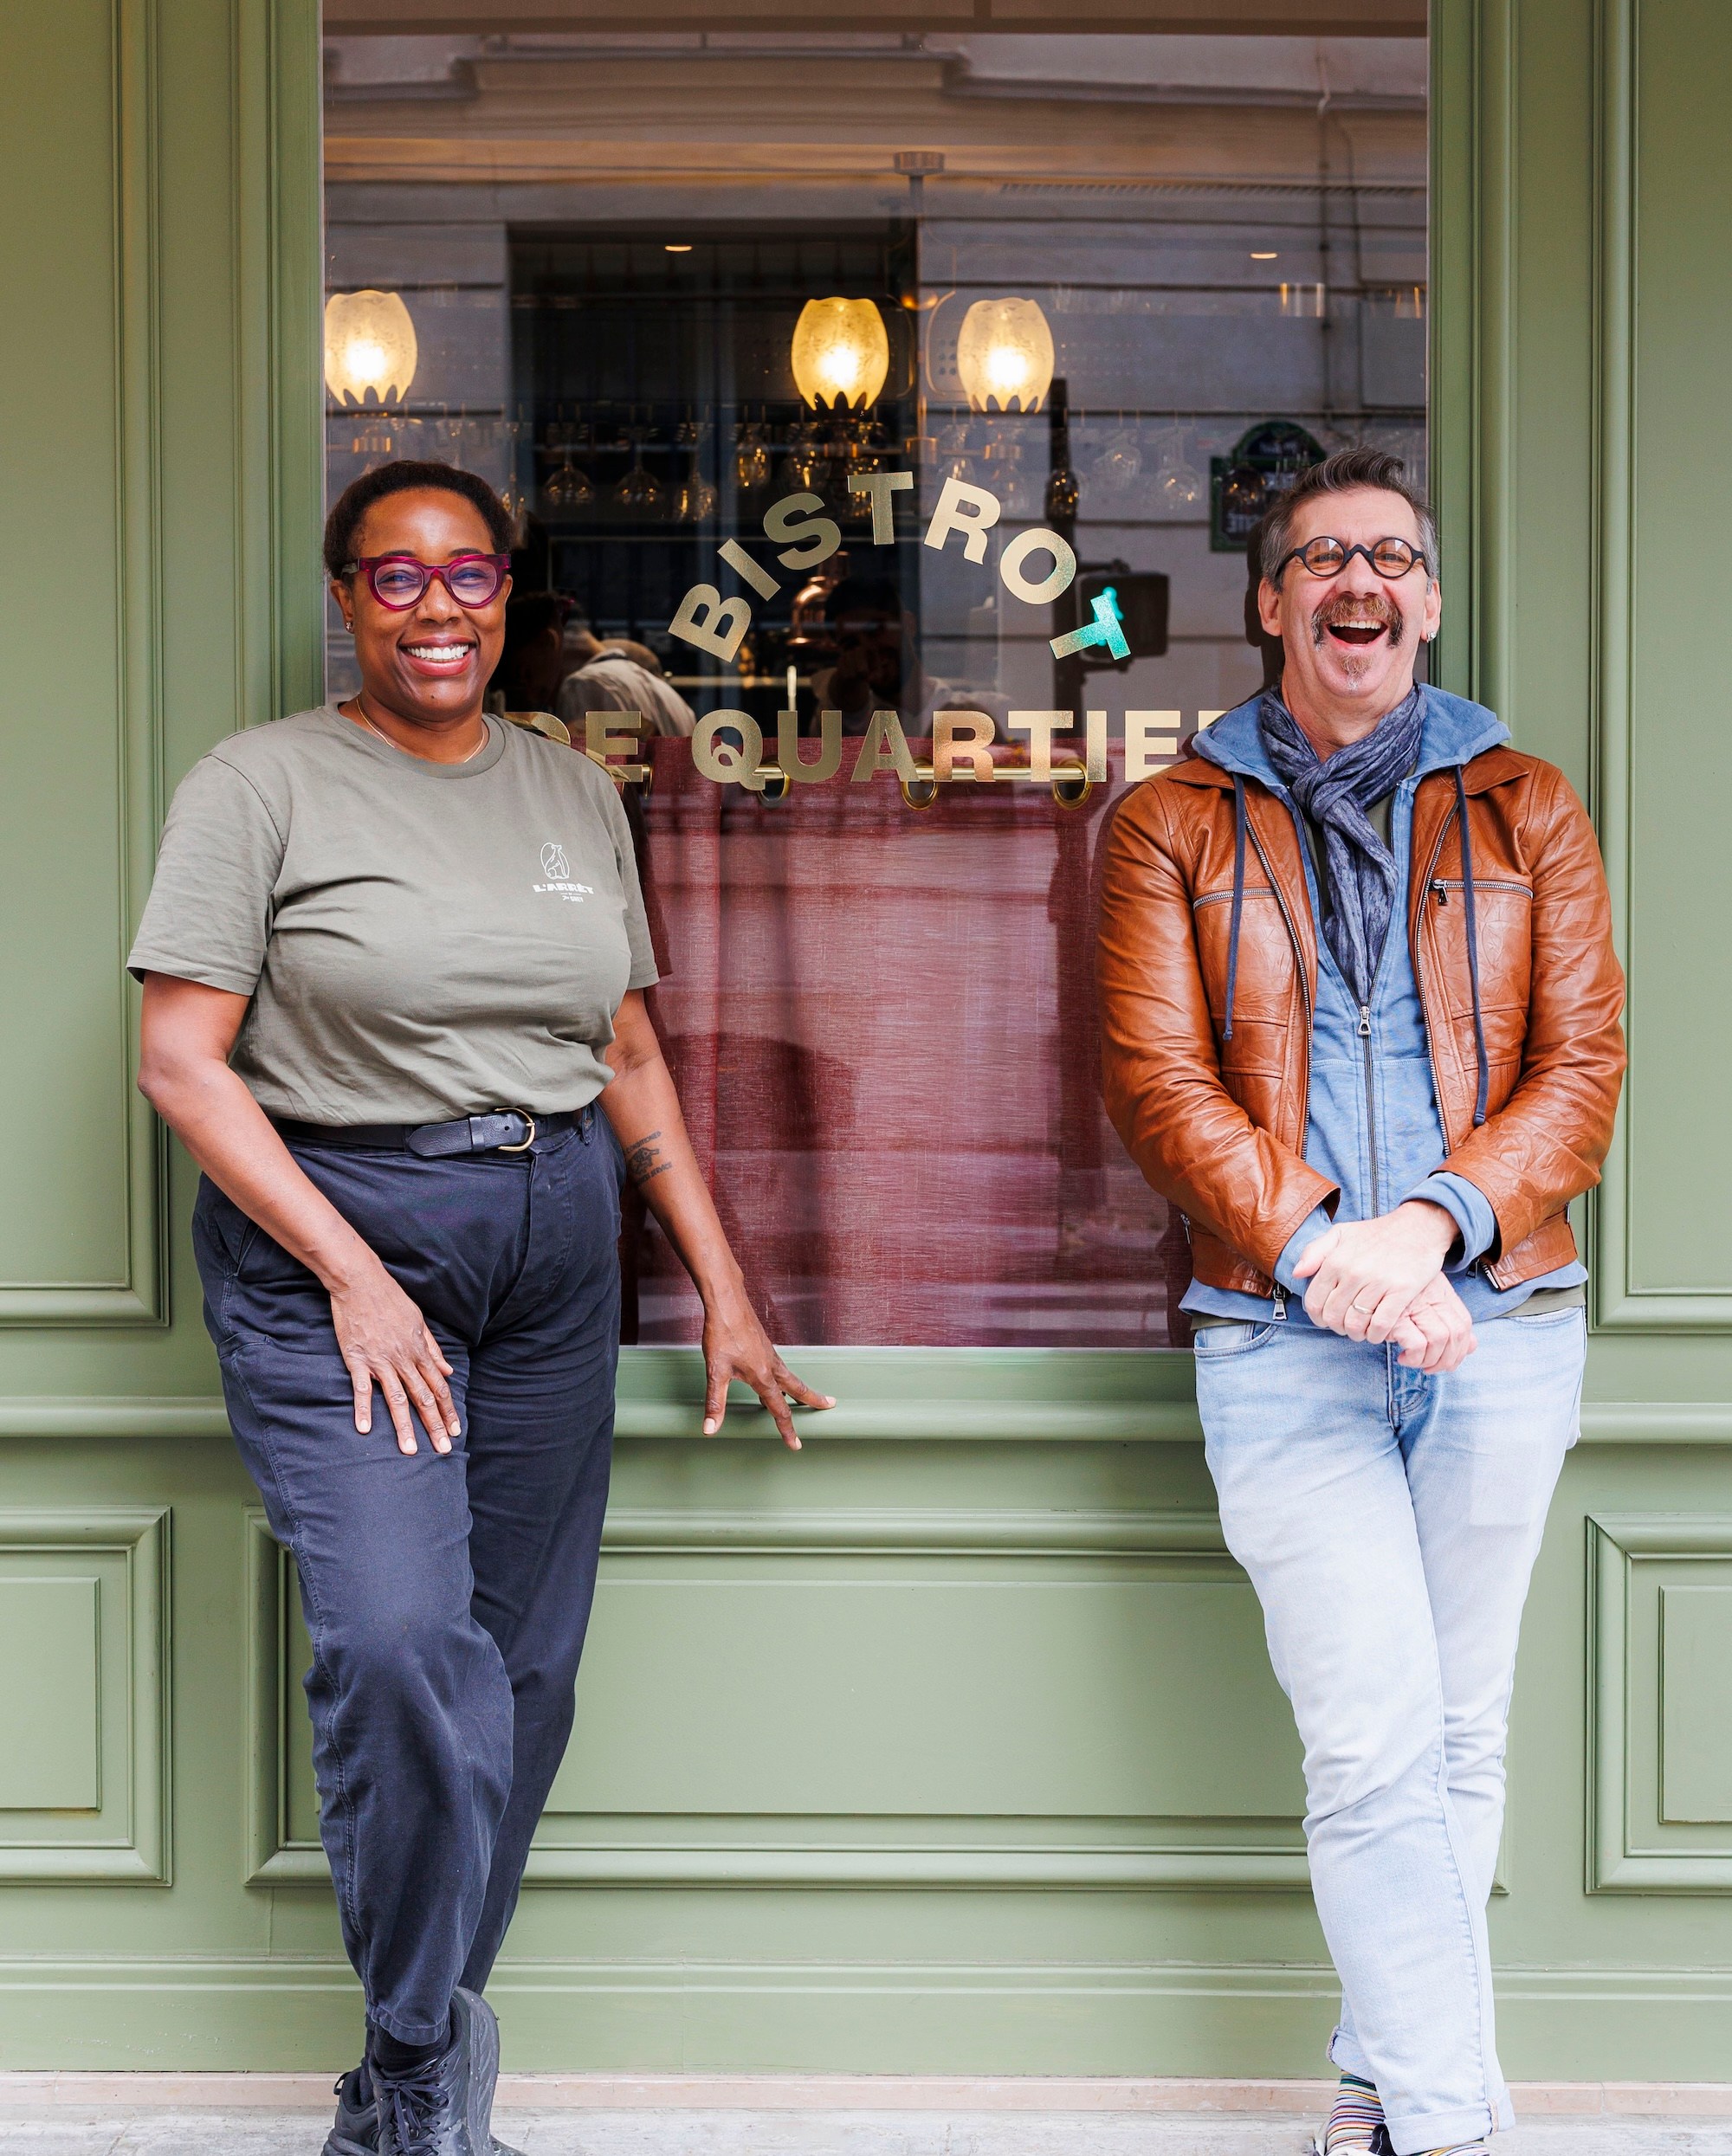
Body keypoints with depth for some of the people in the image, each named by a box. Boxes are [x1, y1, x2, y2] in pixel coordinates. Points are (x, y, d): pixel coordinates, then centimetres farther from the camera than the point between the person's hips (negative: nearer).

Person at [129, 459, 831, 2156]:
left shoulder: (573, 793, 14)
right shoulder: (265, 784, -2)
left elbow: (630, 1063, 18)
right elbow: (183, 1061, -8)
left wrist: (724, 1294, 14)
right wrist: (353, 1278, -14)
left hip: (553, 1256, 5)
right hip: (321, 1250, -5)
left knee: (520, 1672, 3)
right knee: (398, 1644, -21)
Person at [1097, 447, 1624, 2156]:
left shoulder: (1524, 808, 11)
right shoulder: (1175, 825, 7)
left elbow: (1582, 1064, 3)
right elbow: (1156, 1081, -2)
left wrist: (1434, 1222, -14)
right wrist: (1313, 1247, -16)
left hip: (1500, 1324, 2)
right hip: (1282, 1335, -2)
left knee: (1459, 1738, 8)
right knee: (1375, 1744, -9)